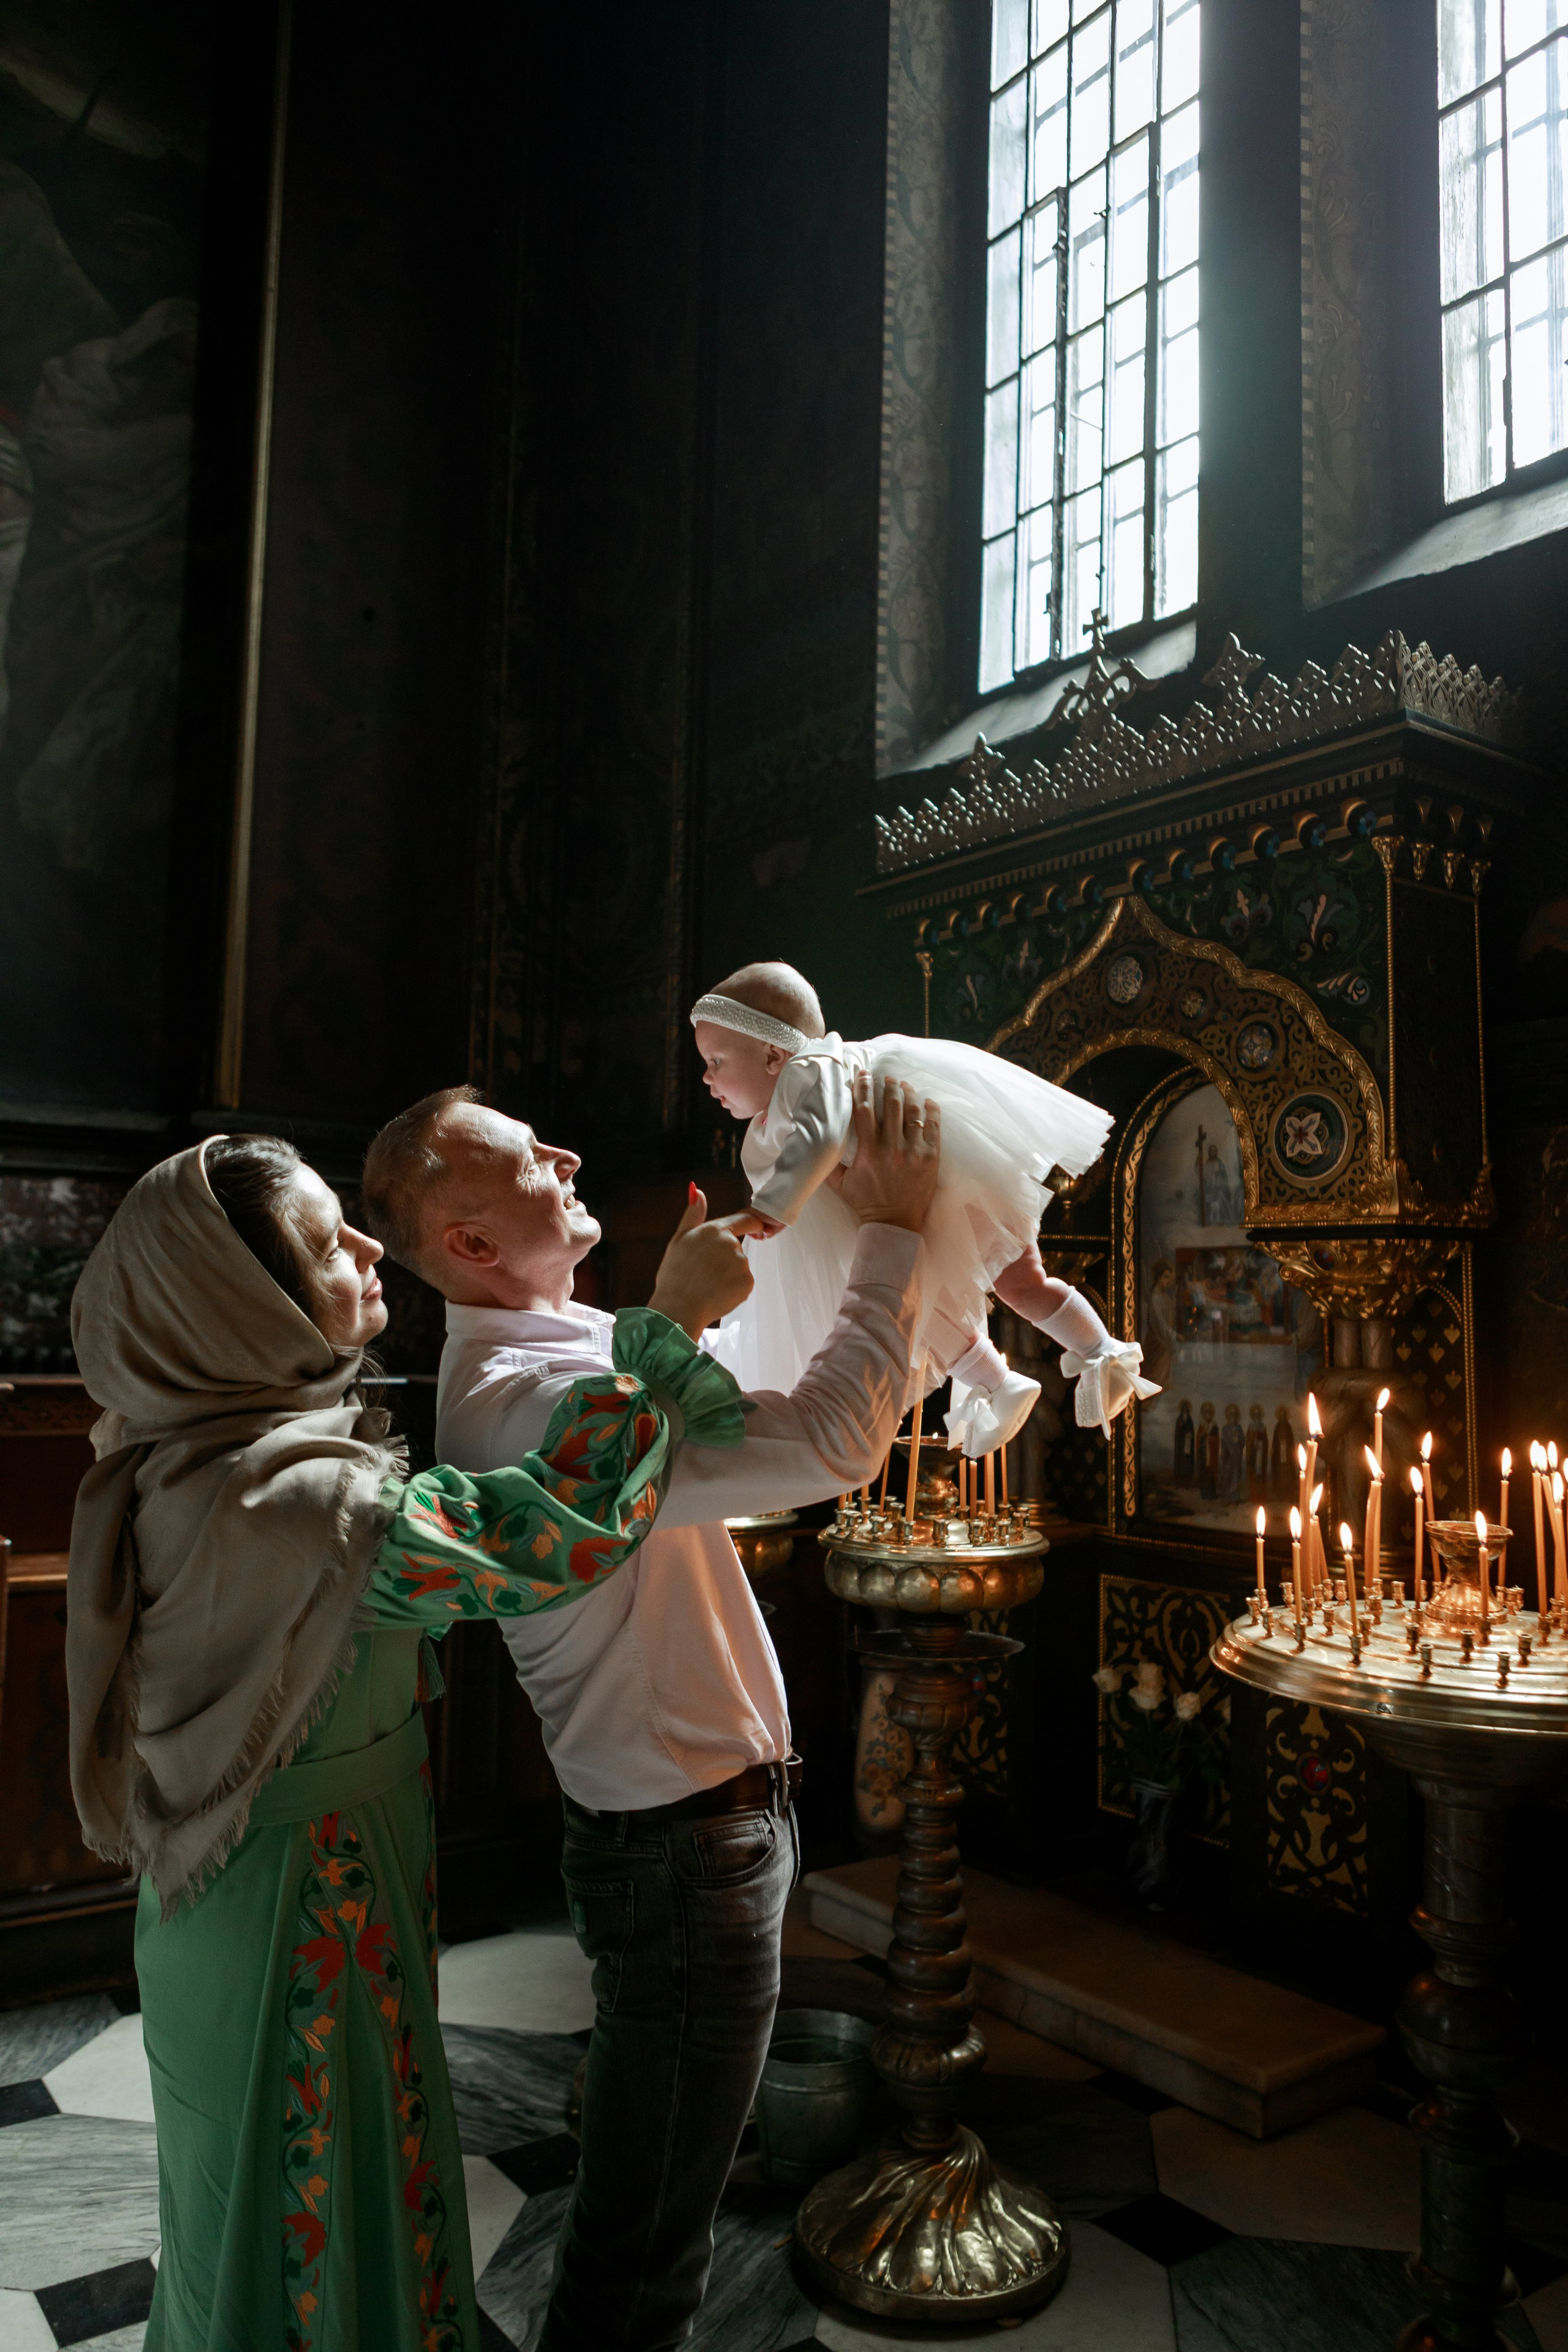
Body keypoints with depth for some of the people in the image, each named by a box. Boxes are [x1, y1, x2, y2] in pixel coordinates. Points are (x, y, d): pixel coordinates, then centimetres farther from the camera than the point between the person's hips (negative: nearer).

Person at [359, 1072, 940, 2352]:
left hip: (690, 1822, 10)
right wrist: (894, 1230, -25)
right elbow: (833, 1442, -35)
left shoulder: (545, 1350, 5)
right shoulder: (528, 1398, -30)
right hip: (689, 1849, -10)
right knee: (646, 2236, 11)